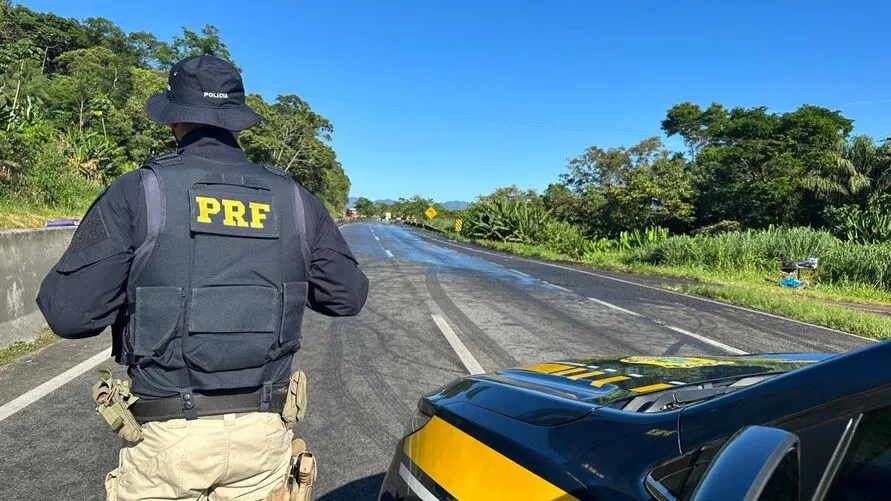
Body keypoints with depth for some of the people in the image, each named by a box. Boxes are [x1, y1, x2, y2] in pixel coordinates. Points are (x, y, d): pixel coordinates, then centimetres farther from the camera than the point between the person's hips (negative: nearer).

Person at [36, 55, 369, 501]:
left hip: (169, 433, -2)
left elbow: (69, 312, -12)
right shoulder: (293, 198, -1)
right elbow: (349, 295, 5)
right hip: (264, 431, 3)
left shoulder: (138, 192, -9)